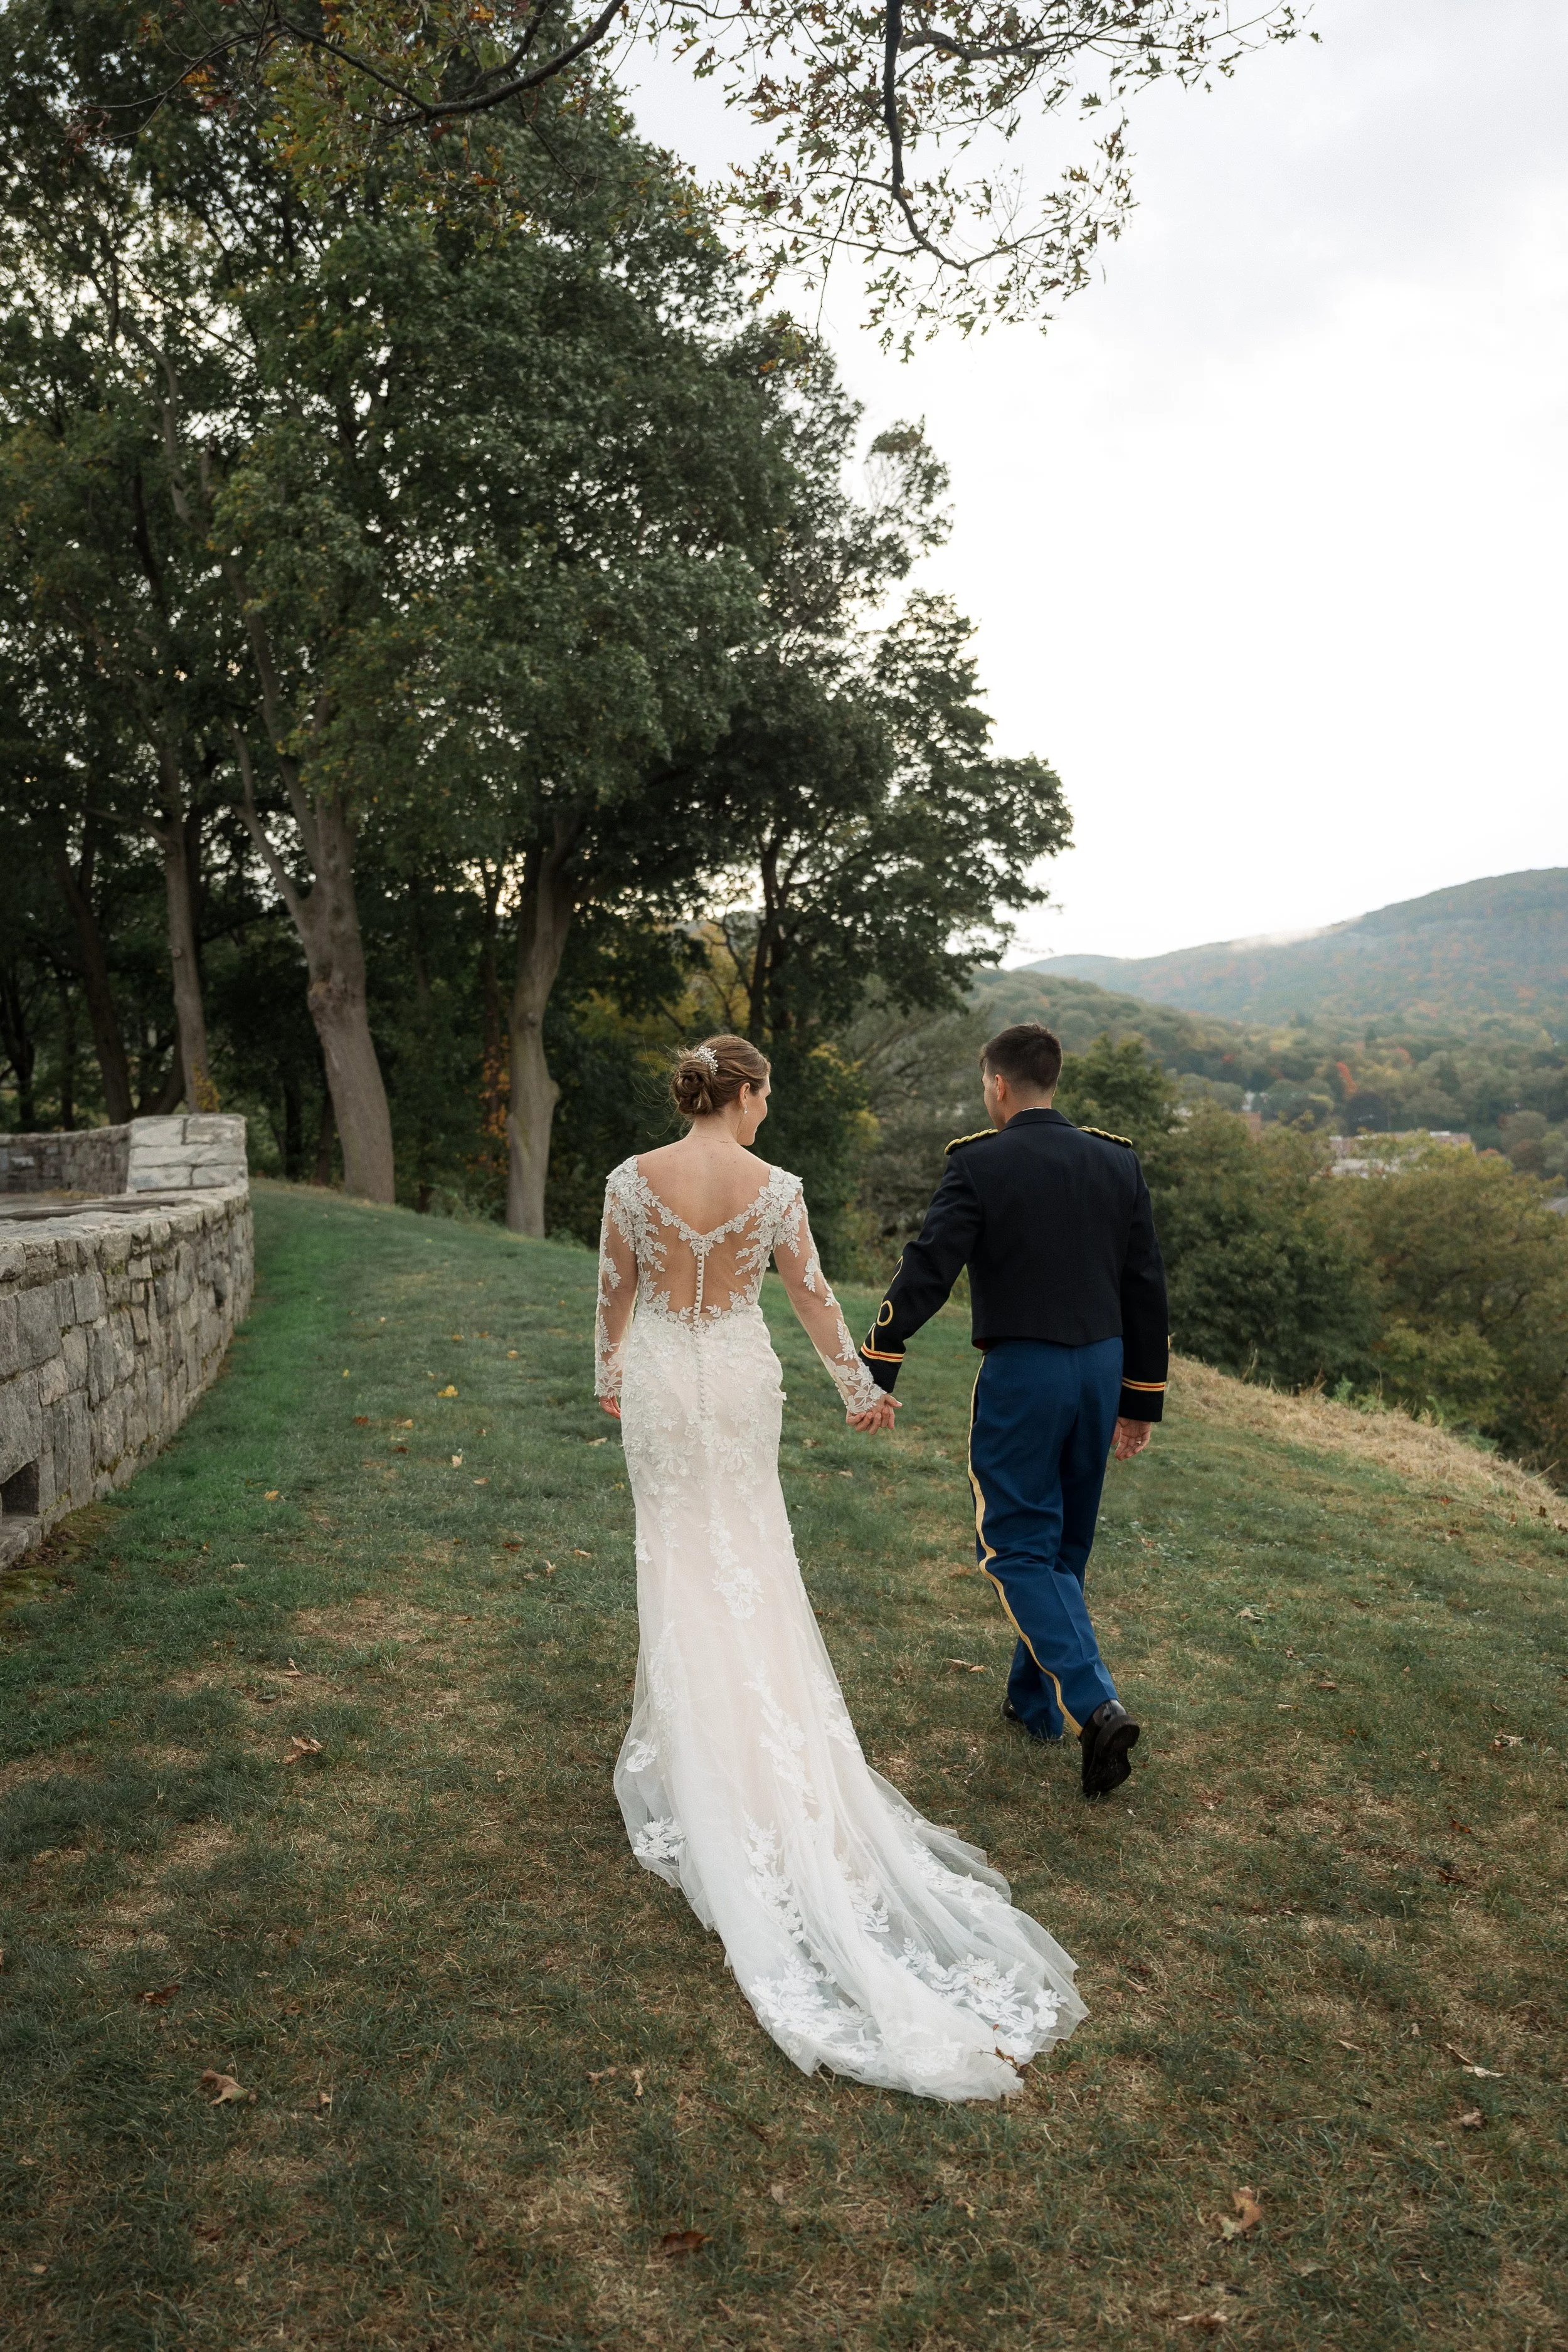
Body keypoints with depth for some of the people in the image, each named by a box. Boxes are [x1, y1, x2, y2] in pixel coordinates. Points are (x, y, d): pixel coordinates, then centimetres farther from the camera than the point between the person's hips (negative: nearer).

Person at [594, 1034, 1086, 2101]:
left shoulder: (633, 1179, -9)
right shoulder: (776, 1187, -12)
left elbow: (615, 1293, 1)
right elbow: (813, 1298, -4)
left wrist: (610, 1376, 18)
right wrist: (862, 1387, 9)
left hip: (660, 1377, 1)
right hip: (742, 1376, 0)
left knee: (677, 1546, 14)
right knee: (753, 1551, 16)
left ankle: (691, 1726, 25)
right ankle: (766, 1725, 28)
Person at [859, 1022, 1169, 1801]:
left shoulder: (979, 1163, -10)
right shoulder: (1118, 1162, 6)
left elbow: (926, 1270, -15)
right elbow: (1146, 1287, 8)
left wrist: (874, 1372, -10)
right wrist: (1141, 1400, 15)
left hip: (1022, 1373, -6)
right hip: (1102, 1365, 6)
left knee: (1019, 1548, 1)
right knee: (1064, 1544, 18)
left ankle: (1096, 1705, -13)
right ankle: (1035, 1700, 31)